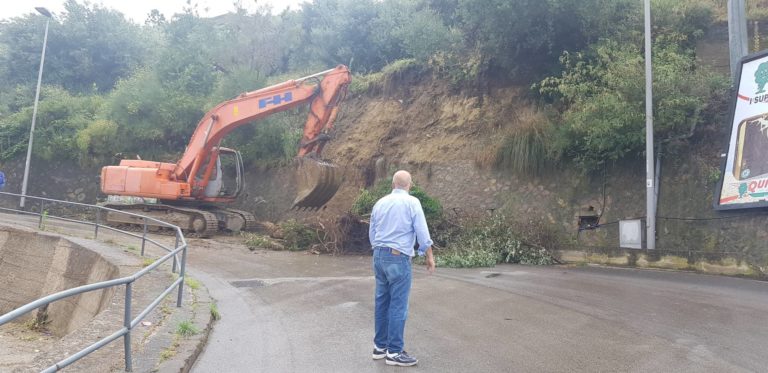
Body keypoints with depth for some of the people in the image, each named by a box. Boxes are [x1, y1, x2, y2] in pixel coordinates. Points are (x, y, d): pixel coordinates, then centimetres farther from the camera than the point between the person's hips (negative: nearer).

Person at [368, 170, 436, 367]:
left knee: (382, 302, 12)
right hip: (398, 258, -6)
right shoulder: (412, 202, -6)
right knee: (398, 305, -2)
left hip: (379, 256, 7)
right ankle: (394, 352, 2)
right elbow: (422, 232, -9)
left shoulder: (380, 203, 11)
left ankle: (380, 346, 19)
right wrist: (429, 256, 1)